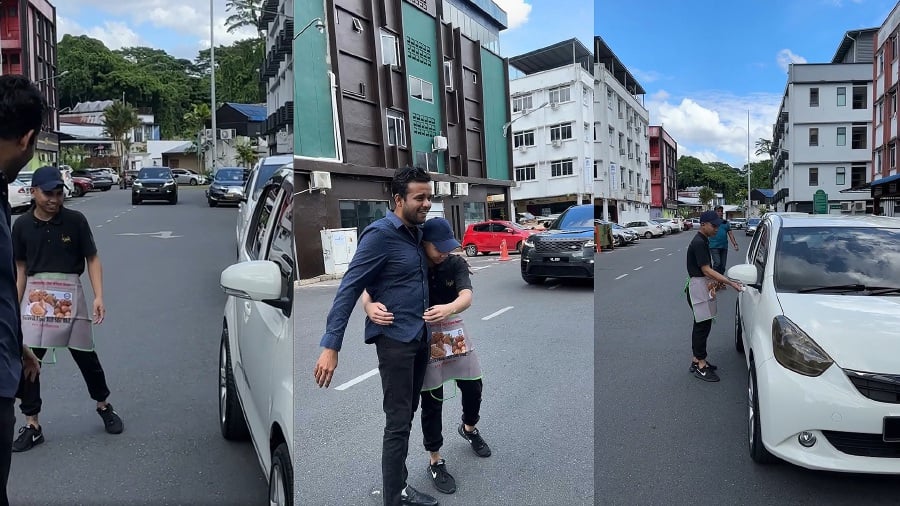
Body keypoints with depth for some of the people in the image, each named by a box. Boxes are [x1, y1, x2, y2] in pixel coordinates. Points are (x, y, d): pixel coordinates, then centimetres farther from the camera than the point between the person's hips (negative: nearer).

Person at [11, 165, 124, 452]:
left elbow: (92, 259, -2)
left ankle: (104, 407, 30)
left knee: (86, 355, 8)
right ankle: (32, 426, 16)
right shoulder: (22, 225, 2)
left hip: (70, 296, -2)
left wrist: (98, 296, -13)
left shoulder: (75, 221, -5)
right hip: (35, 298, 2)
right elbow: (20, 268, 10)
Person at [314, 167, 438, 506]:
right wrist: (330, 346, -23)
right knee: (398, 421, 0)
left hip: (420, 336, 8)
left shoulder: (417, 233, 8)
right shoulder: (380, 234, -15)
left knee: (408, 415, 16)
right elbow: (349, 288, -19)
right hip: (395, 338, -8)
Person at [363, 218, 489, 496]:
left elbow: (466, 297, -27)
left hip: (453, 333, 3)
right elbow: (369, 290, -25)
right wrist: (370, 306, -51)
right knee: (432, 400, 1)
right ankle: (435, 461, 20)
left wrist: (449, 308, -51)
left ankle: (468, 428, 44)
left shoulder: (457, 264, -12)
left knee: (473, 387, 11)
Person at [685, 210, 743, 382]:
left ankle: (697, 360, 24)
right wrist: (731, 283, -25)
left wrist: (715, 282, 5)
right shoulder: (698, 243, -19)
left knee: (701, 325, 15)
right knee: (703, 326, -5)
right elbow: (706, 270, -23)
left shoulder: (703, 241, 13)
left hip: (703, 287, 10)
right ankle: (701, 366, 1)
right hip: (698, 289, -10)